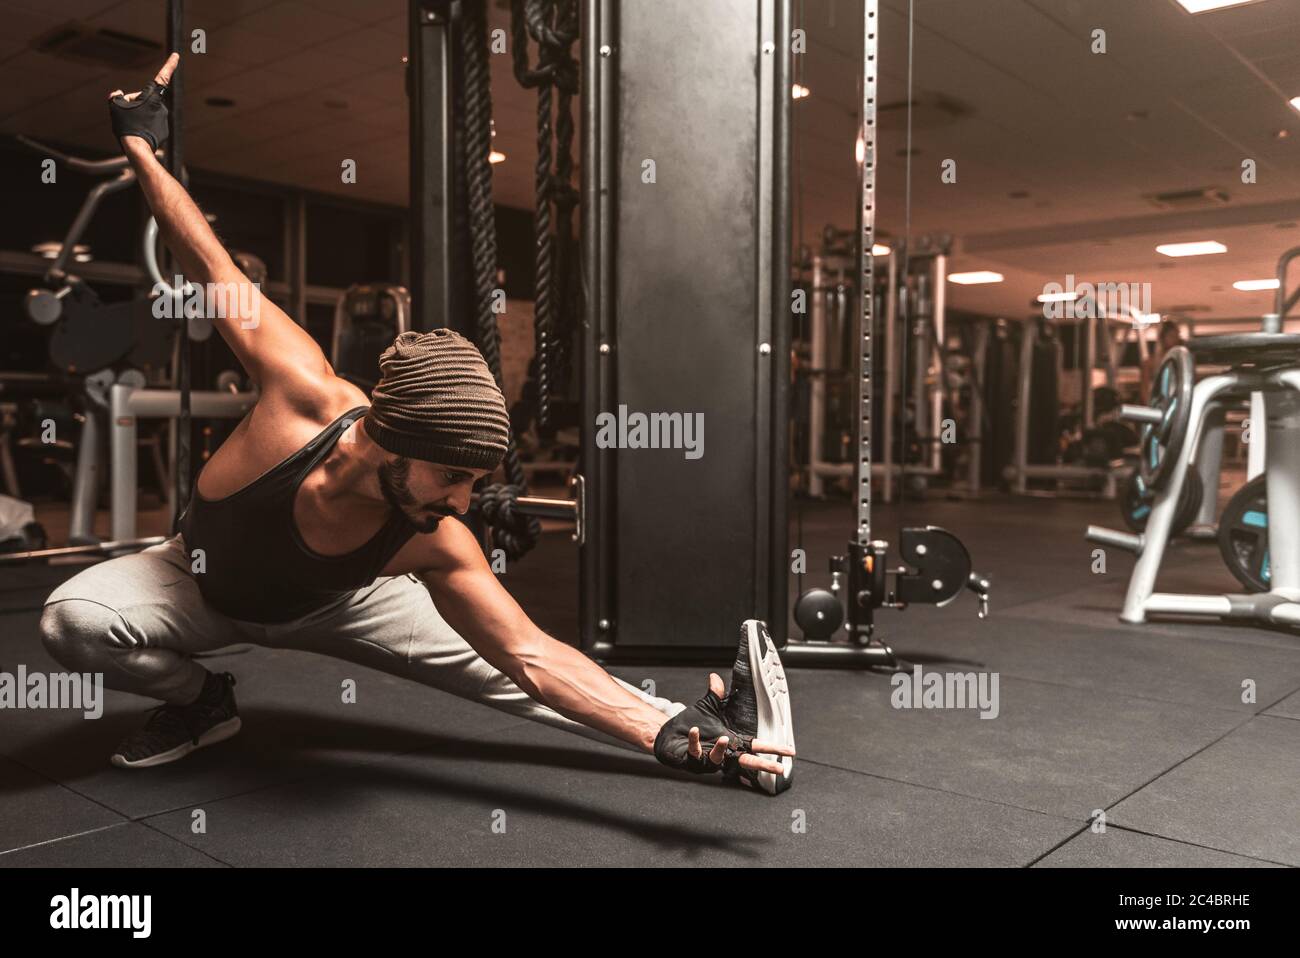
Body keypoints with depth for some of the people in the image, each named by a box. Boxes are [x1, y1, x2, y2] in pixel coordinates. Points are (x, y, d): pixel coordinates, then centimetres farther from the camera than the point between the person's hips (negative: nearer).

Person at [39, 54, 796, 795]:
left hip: (328, 604, 0)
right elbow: (214, 270, -28)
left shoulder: (437, 544, -35)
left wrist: (672, 733, -44)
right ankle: (197, 700, 1)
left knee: (495, 668, -14)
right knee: (75, 617, -29)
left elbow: (534, 659, -34)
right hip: (200, 585, 1)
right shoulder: (305, 394, -42)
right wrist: (142, 146, -16)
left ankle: (703, 734, -7)